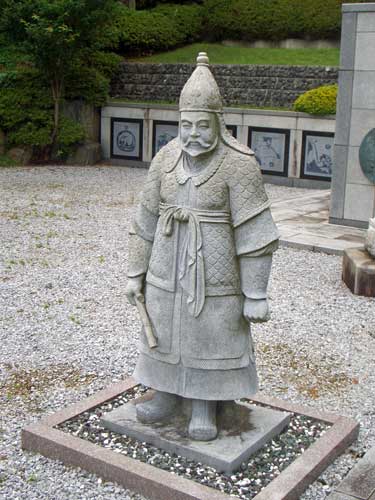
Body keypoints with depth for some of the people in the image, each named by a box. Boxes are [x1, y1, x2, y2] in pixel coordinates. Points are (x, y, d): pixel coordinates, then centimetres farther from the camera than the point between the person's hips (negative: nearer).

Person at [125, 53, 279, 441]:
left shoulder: (240, 165, -16)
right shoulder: (166, 159, -1)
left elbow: (254, 232, -15)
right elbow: (147, 219, 5)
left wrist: (256, 295, -14)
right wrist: (135, 273, 7)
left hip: (215, 274, -4)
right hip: (168, 272, 5)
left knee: (212, 337, 8)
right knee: (165, 332, 14)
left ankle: (205, 408, 26)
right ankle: (168, 396, 34)